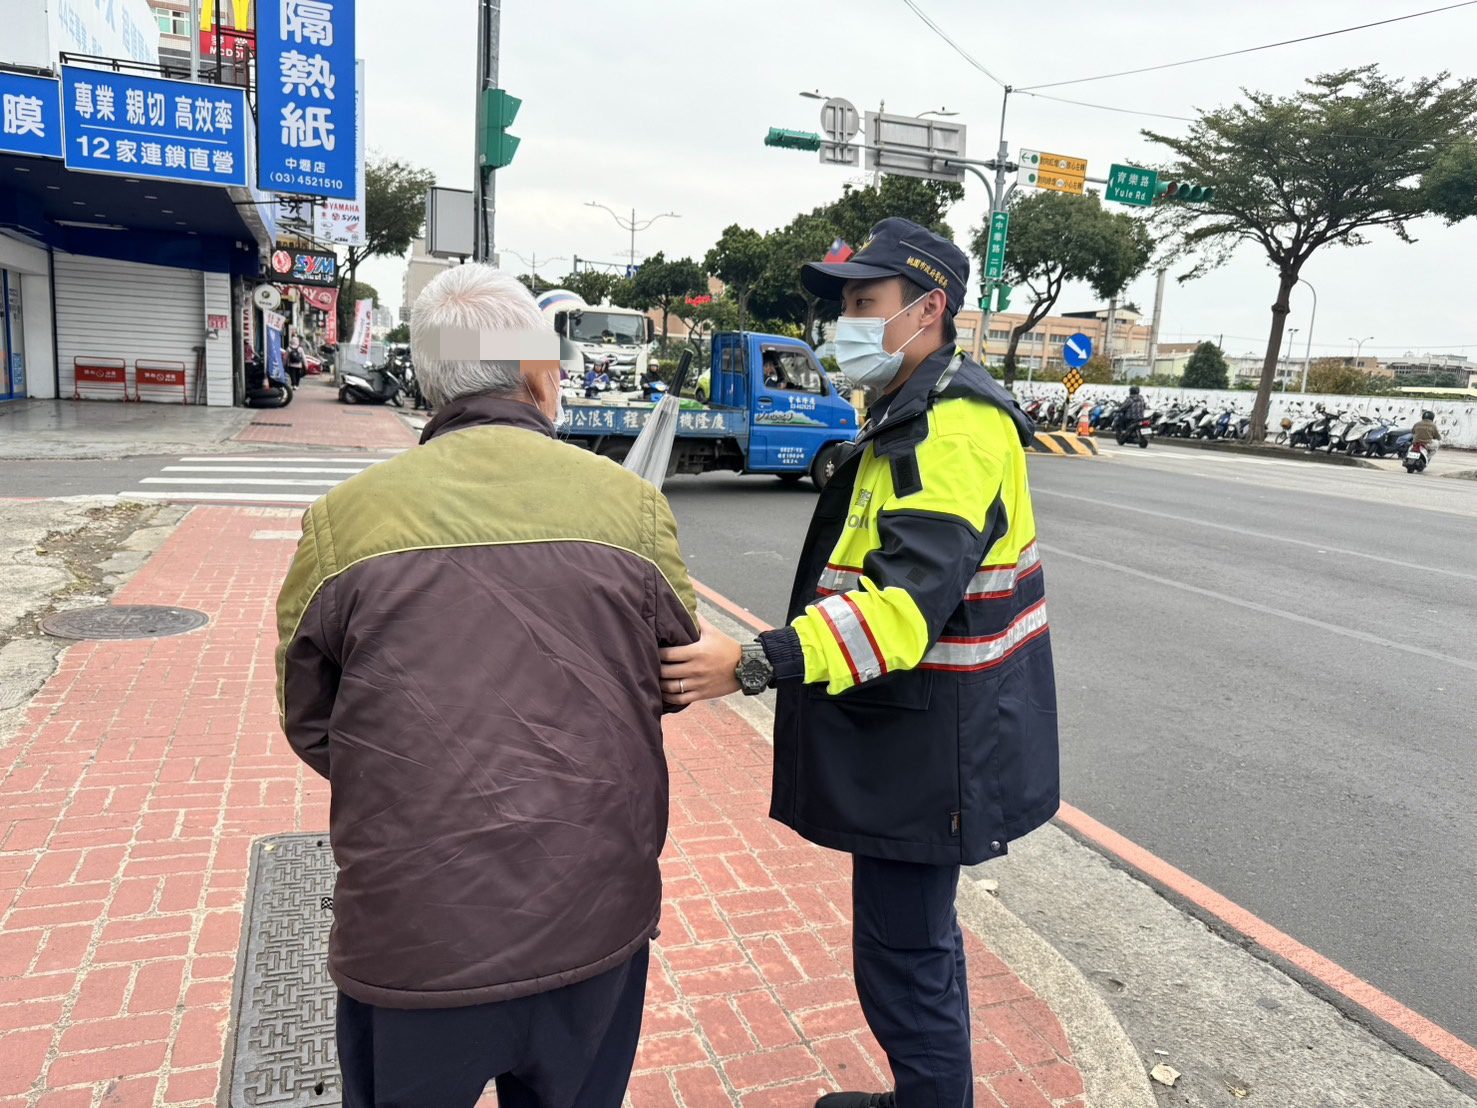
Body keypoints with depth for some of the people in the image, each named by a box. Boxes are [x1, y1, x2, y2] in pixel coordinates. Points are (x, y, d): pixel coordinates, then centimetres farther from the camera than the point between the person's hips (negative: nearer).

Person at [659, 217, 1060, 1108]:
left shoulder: (957, 427, -21)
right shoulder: (910, 416, 13)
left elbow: (906, 601, -33)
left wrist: (753, 664, -38)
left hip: (932, 751, -11)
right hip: (910, 738, 11)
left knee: (904, 960, 1)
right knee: (918, 939, 24)